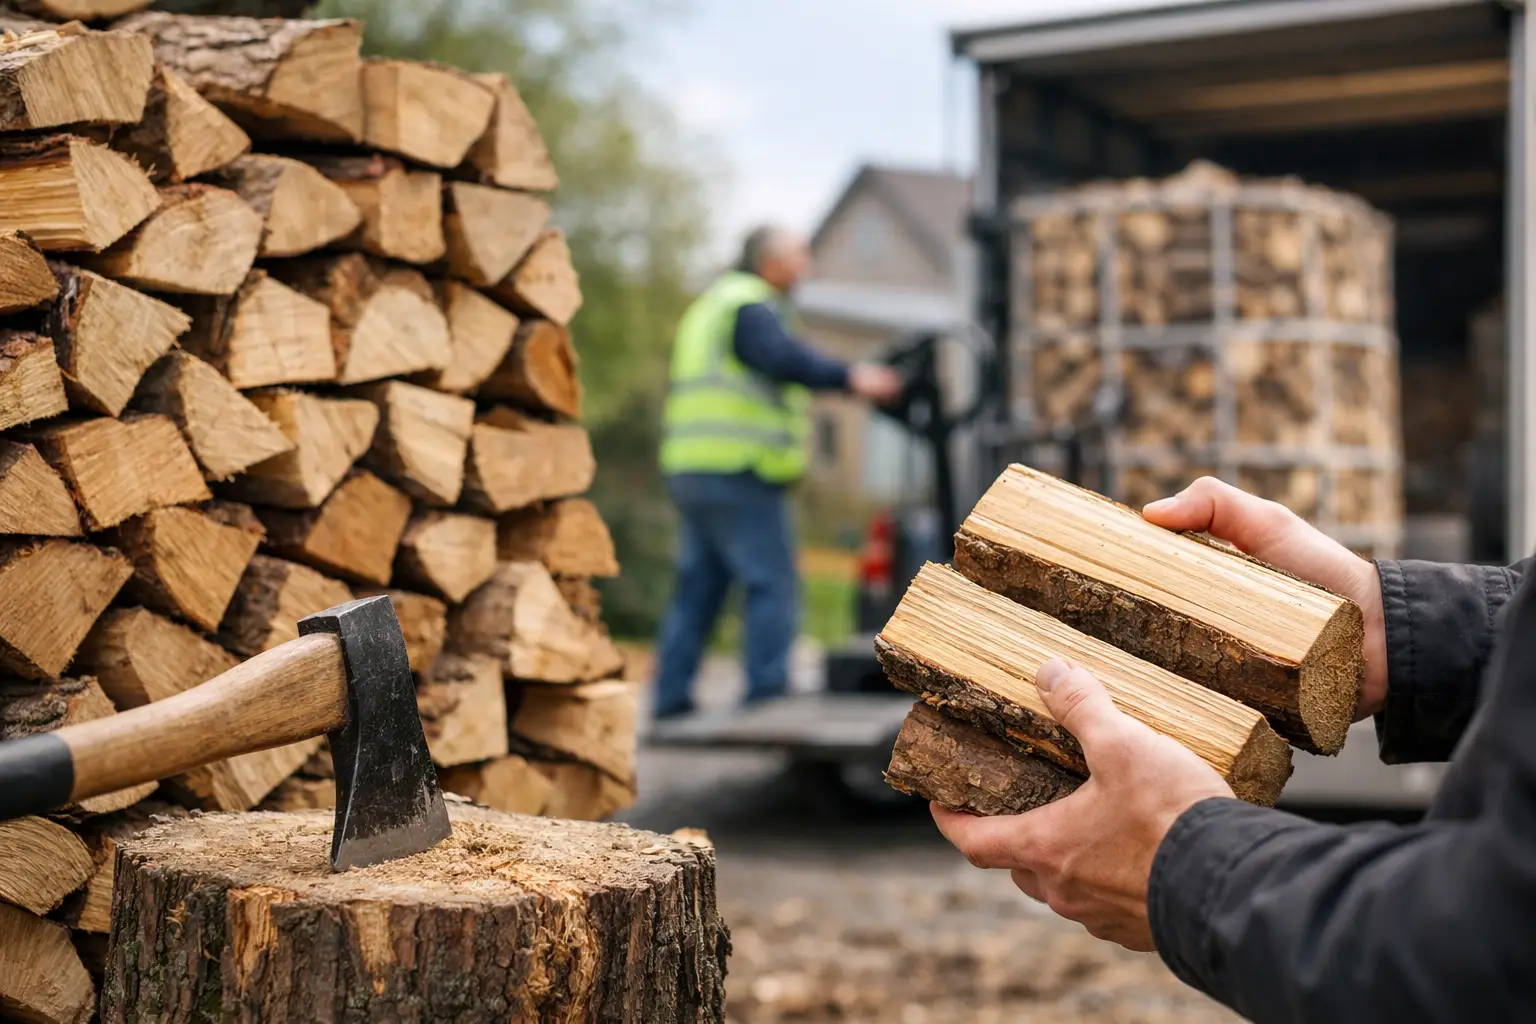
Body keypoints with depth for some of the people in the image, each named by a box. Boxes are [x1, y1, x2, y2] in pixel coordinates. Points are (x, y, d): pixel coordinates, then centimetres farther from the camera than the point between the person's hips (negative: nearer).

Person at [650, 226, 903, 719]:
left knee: (698, 588, 10)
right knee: (773, 586, -7)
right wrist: (849, 377, -33)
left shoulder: (710, 308, 24)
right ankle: (767, 696, -9)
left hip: (692, 471, 10)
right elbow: (785, 357, -26)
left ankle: (671, 700, 10)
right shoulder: (750, 308, -8)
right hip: (739, 472, -10)